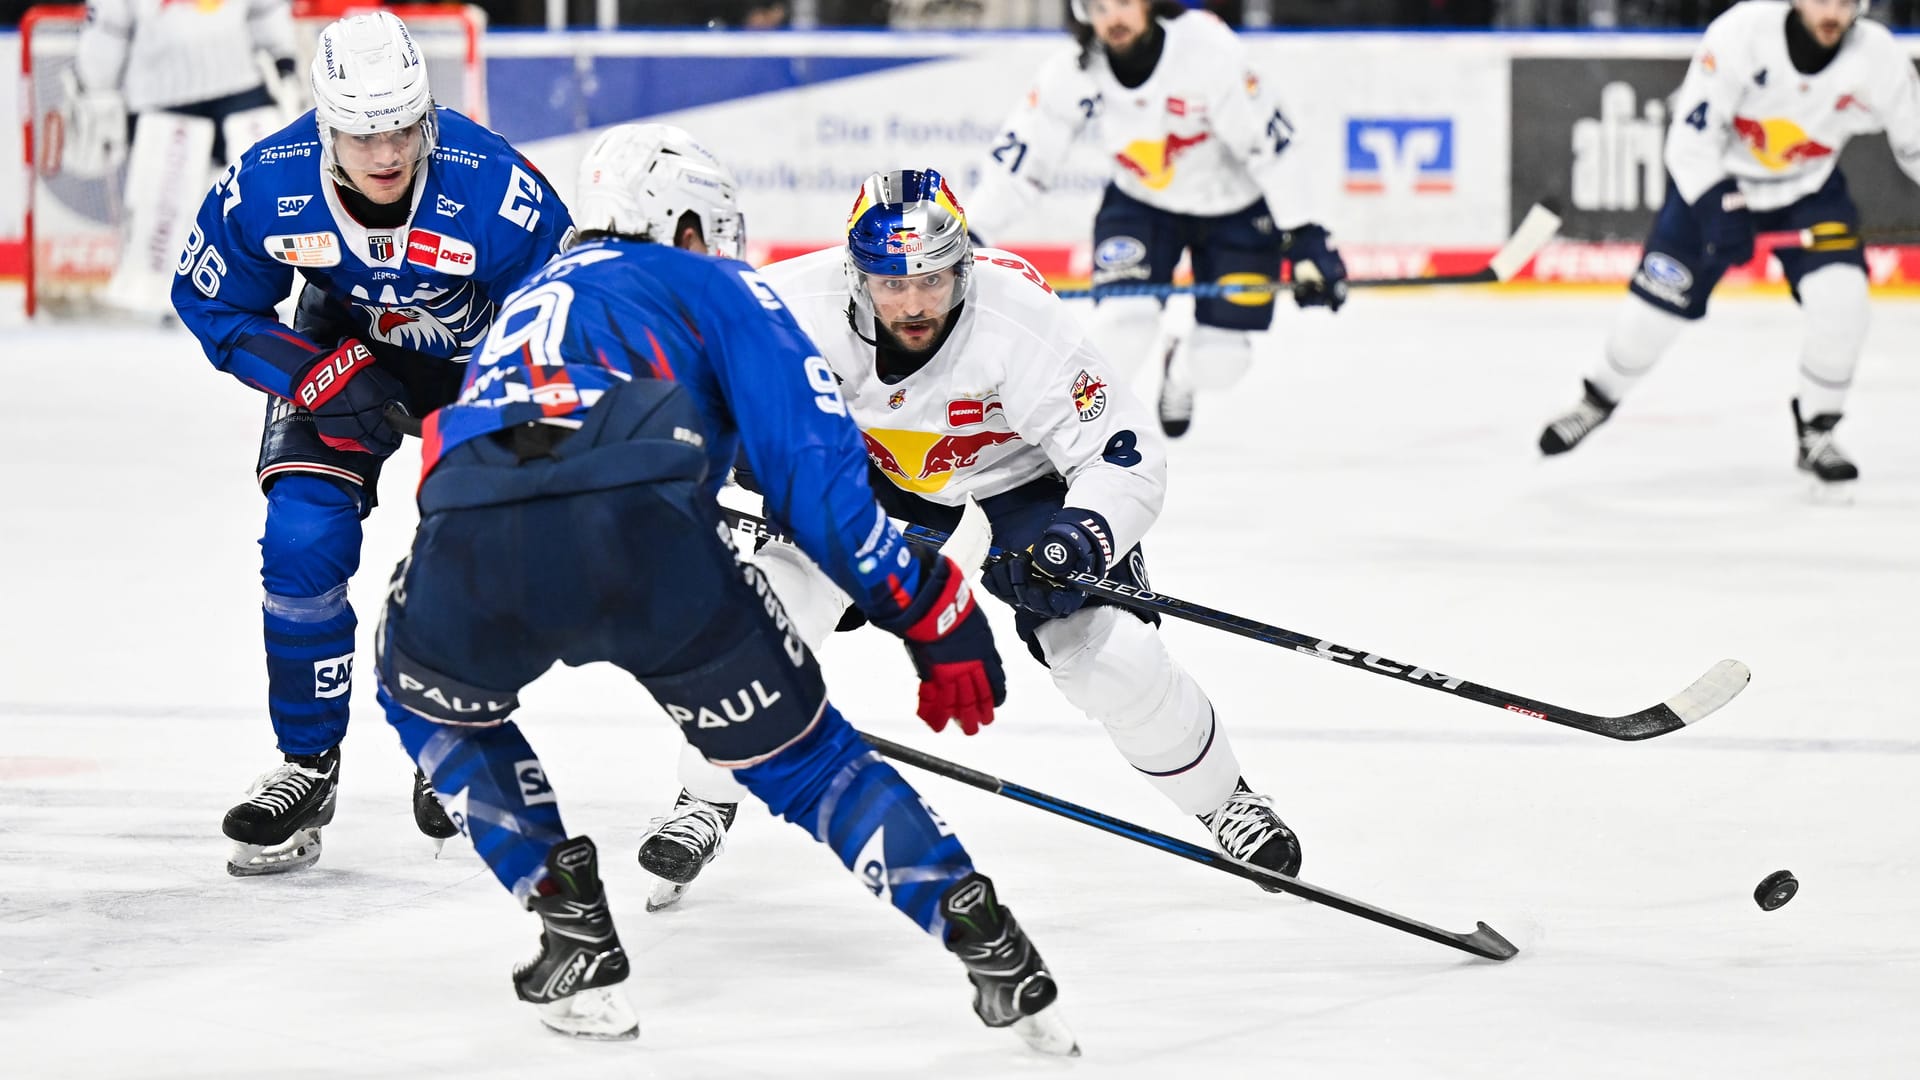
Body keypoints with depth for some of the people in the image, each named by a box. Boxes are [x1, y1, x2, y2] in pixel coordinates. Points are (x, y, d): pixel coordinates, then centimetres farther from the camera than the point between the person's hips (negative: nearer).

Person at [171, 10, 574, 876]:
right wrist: (321, 377, -23)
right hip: (342, 348, 2)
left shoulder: (492, 189, -36)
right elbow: (213, 305, -10)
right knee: (303, 542, -13)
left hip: (484, 353, -1)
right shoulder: (265, 188, -28)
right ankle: (306, 769, 3)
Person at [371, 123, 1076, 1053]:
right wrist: (930, 610, 11)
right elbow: (813, 462, 10)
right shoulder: (711, 289, 28)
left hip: (471, 548, 3)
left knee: (427, 694, 36)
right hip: (643, 531, -3)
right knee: (796, 752, 18)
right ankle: (993, 953, 10)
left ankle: (575, 943, 26)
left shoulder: (526, 302, 43)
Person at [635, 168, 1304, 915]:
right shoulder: (799, 301, -32)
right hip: (868, 464, 3)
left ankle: (1222, 799, 13)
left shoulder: (1019, 317, -37)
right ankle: (706, 803, 9)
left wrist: (1081, 540, -48)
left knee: (1106, 652, -14)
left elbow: (1125, 456, -32)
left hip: (1018, 470, -2)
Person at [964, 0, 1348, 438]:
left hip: (1236, 207, -1)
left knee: (1218, 364, -2)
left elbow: (1268, 143, -26)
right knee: (1124, 326, -22)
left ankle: (1180, 370, 36)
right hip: (1140, 202, 1)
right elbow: (1019, 158, -15)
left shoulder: (1210, 49, -31)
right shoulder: (1072, 74, -20)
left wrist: (1305, 239, -25)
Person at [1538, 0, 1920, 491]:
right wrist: (1713, 208, -33)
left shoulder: (1879, 57, -22)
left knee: (1841, 301, -18)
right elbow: (1691, 134, -25)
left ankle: (1816, 434, 1)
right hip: (1715, 178, -2)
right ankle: (1598, 399, 27)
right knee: (1659, 299, 0)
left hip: (1809, 189, 2)